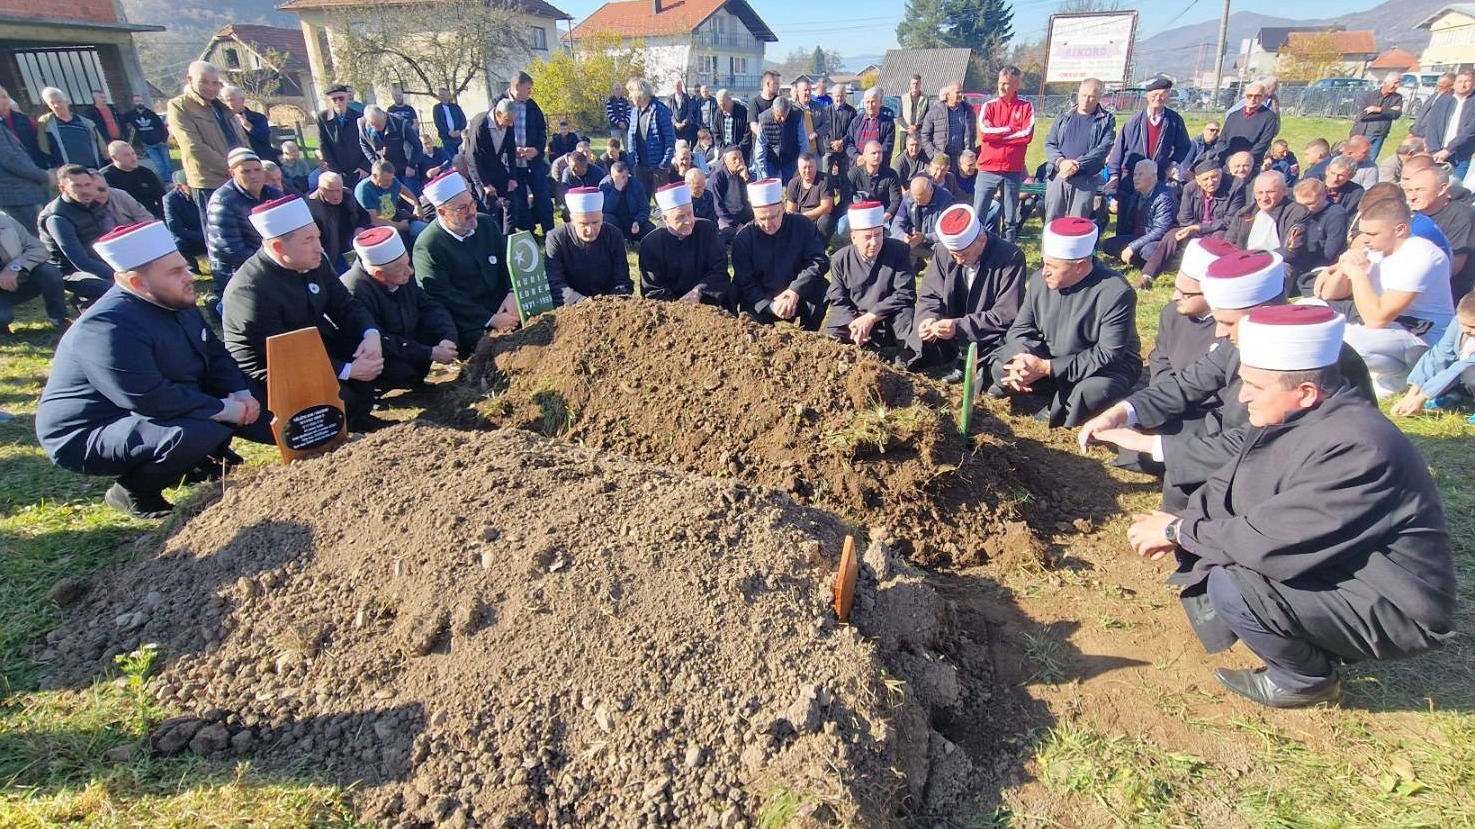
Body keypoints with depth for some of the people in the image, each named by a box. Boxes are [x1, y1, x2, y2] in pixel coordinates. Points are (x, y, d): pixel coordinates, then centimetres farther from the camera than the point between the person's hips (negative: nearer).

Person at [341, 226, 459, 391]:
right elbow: (379, 343, -29)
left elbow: (430, 307, -3)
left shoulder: (403, 276, -9)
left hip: (405, 344, 7)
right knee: (401, 370, -33)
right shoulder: (356, 292, -30)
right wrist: (430, 353, -27)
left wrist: (449, 338, -21)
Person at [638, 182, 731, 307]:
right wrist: (677, 306, -22)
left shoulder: (707, 229, 0)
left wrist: (697, 293, -19)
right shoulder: (650, 244, -5)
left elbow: (719, 270, -4)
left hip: (709, 304, 2)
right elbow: (652, 290, -6)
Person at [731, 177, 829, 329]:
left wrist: (795, 290, -28)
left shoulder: (803, 226, -6)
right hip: (762, 303, -1)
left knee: (821, 288, -27)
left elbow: (819, 260, -13)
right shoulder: (742, 238, -8)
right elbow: (745, 282, -12)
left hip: (799, 297, 1)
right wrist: (771, 306, -29)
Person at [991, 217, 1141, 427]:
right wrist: (1021, 360, -28)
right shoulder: (1039, 280, -11)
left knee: (1091, 394, -37)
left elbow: (1108, 355, -28)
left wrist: (1047, 368, -35)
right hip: (1050, 359, 5)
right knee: (1002, 371, -13)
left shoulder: (1115, 293, -27)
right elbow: (1021, 328, -3)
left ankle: (1059, 409, -4)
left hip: (1106, 366, -5)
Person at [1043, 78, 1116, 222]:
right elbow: (1049, 144, 5)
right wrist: (1061, 162, -15)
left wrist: (1077, 164, -18)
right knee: (1051, 222, 7)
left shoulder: (1107, 120, 4)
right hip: (1057, 176, 2)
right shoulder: (1064, 117, 13)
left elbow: (1103, 149, -7)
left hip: (1085, 180, -2)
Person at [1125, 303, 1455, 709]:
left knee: (1231, 589, -27)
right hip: (1324, 564, 9)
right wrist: (1178, 529, -15)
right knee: (1200, 550, 3)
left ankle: (1310, 679, 3)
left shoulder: (1353, 448, -31)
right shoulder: (1288, 417, -5)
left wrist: (1178, 531, -20)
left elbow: (1269, 543, -33)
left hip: (1391, 608, -8)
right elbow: (1225, 487, 2)